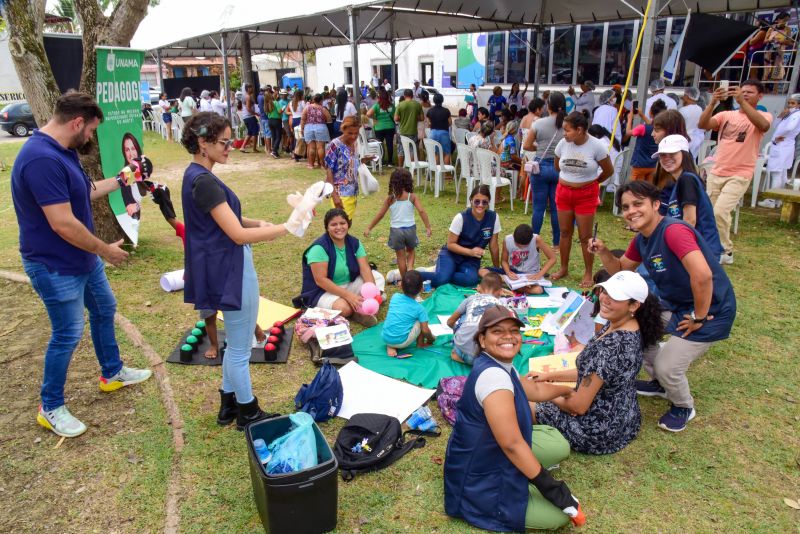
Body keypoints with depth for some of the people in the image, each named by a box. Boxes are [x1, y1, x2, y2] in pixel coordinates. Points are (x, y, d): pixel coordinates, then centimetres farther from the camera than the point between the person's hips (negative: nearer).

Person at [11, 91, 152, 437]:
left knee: (104, 309, 22)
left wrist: (118, 182, 21)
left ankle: (112, 373, 42)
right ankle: (50, 407, 22)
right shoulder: (42, 158, -30)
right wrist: (105, 250, -18)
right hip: (55, 267, -10)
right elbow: (63, 224, -31)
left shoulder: (63, 151, 3)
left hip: (83, 258, 10)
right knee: (68, 334, 2)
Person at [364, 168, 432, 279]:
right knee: (411, 250, 25)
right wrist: (428, 227, -14)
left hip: (396, 230, -1)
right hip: (410, 228, 1)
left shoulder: (390, 199, -5)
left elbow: (380, 215, -3)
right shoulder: (412, 197, -5)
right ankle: (410, 268, 3)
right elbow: (421, 211, -17)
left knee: (401, 255, 13)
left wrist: (369, 228, 5)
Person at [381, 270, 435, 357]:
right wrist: (431, 339, 13)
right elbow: (425, 330, -7)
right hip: (401, 342, -4)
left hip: (385, 338, 4)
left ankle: (390, 346, 15)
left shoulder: (395, 297, 4)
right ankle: (420, 344, 23)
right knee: (420, 322, 8)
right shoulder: (419, 308, -5)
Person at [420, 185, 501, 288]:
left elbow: (494, 246, 1)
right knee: (441, 279, -31)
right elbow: (450, 244, -10)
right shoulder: (461, 217, -17)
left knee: (471, 279, -31)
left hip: (471, 259, 3)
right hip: (451, 254, -3)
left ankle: (442, 275, -6)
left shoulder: (493, 217, -10)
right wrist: (470, 251, -24)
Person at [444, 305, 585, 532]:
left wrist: (569, 390, 36)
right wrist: (550, 487, -20)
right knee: (560, 512, -8)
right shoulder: (492, 374, -31)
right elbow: (512, 444, -30)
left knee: (559, 445, 9)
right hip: (480, 480, -9)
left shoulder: (502, 367, 1)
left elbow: (535, 389, 22)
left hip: (493, 452, 9)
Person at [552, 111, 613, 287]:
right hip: (564, 192, 3)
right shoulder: (563, 144, -6)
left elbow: (608, 171, -2)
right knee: (565, 232, 11)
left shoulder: (597, 146, -15)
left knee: (585, 236, 2)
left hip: (586, 195, -3)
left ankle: (588, 273, 16)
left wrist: (591, 182, 9)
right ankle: (564, 268, 25)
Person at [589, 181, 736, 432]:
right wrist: (603, 252, -7)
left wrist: (699, 317, -25)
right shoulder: (641, 240, 1)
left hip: (710, 311, -9)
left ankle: (684, 407, 23)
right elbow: (621, 270, 14)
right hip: (674, 304, 9)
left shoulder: (673, 230, -29)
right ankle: (660, 383, 33)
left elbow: (702, 275, -40)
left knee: (667, 366, -12)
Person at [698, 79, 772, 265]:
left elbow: (763, 126, -25)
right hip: (716, 173, 5)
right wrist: (713, 102, -22)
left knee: (719, 212, -20)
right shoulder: (726, 115, 8)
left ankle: (725, 251, -2)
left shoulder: (763, 116, 0)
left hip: (739, 176, -4)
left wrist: (742, 101, -30)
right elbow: (703, 125, -8)